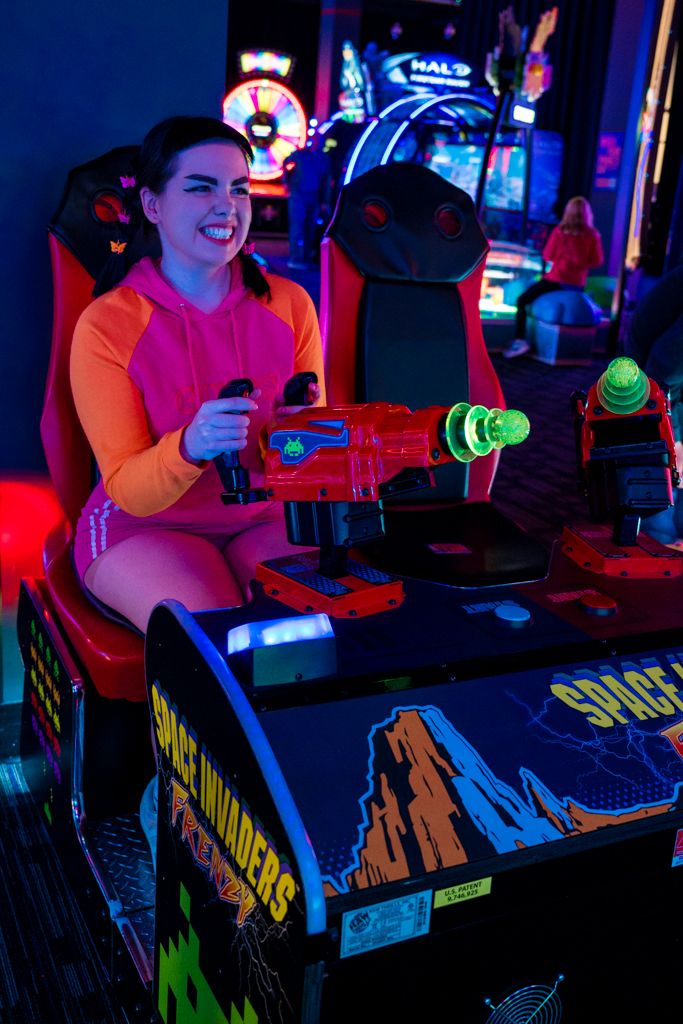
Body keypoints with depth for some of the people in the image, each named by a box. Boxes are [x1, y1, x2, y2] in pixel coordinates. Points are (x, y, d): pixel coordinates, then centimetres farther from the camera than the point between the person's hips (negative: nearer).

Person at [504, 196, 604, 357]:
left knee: (522, 301, 4)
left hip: (556, 280, -4)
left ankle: (519, 339, -12)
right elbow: (597, 261, 3)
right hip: (578, 285, 4)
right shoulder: (593, 235, -4)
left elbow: (547, 256, 0)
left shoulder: (560, 231, -9)